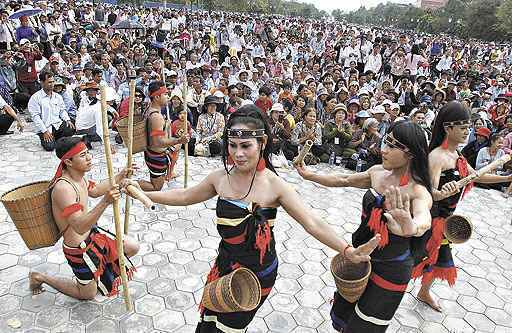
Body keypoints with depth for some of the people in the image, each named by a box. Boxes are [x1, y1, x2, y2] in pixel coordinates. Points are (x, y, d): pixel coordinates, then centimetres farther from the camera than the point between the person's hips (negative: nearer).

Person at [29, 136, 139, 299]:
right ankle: (40, 277, 26)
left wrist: (120, 176, 8)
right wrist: (105, 202, -52)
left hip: (92, 233, 8)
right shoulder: (63, 188, -33)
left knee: (133, 247, 11)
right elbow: (80, 227, -39)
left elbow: (94, 191, 17)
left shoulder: (78, 176, -5)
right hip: (78, 247, -7)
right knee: (89, 294, 14)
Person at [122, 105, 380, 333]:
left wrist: (348, 251, -37)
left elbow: (312, 224, -24)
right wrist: (142, 193, 6)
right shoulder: (220, 178, -8)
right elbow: (184, 196, 7)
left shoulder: (274, 186, -21)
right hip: (225, 263, 5)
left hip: (258, 271, -4)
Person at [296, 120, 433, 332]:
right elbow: (343, 180, 6)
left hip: (390, 269, -6)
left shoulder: (418, 192, -26)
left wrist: (411, 227, -69)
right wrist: (309, 175, 6)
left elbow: (424, 219, -46)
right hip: (361, 257, 6)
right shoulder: (378, 172, -7)